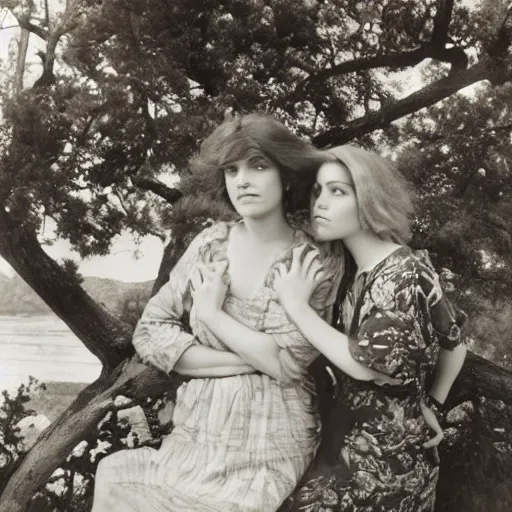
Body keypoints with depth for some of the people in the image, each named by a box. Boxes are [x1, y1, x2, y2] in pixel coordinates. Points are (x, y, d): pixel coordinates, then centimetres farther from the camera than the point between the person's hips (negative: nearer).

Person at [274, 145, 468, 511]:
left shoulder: (404, 272, -17)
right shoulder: (351, 271, 5)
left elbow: (370, 364, -24)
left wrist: (297, 306, -20)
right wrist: (433, 405, 14)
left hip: (383, 463, -7)